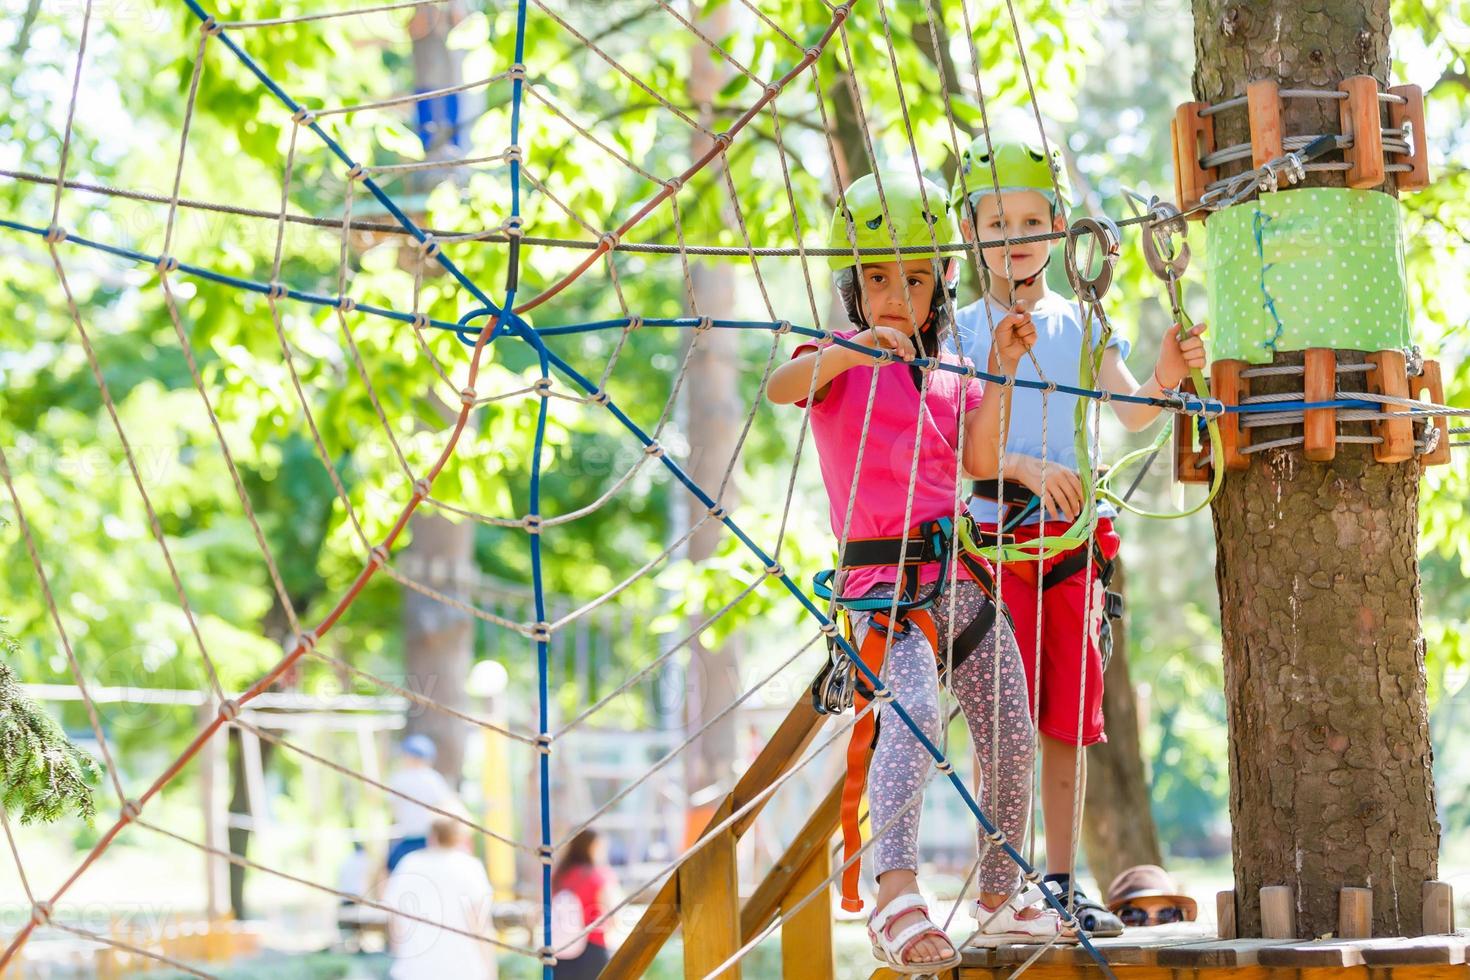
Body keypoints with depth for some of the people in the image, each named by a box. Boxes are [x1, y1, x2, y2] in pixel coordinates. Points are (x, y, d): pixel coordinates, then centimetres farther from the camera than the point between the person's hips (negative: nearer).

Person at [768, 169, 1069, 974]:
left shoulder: (950, 380, 19)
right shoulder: (840, 364, 2)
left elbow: (979, 460, 2)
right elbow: (780, 387, -22)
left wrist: (1000, 368, -4)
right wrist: (858, 346, -36)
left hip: (964, 578, 7)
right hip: (885, 581, -7)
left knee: (1013, 739, 11)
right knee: (914, 713, -32)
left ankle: (998, 898, 31)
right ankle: (896, 898, -47)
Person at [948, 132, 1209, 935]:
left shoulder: (1080, 326, 10)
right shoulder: (959, 331, 3)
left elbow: (1129, 412, -3)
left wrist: (1165, 380, -25)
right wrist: (1023, 467, -23)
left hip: (1072, 536, 3)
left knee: (1067, 717, 5)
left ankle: (1060, 881, 12)